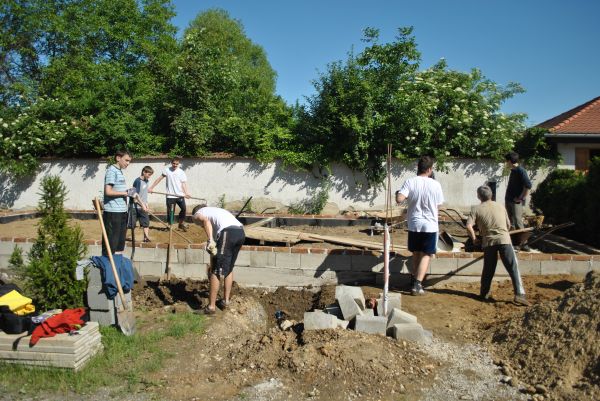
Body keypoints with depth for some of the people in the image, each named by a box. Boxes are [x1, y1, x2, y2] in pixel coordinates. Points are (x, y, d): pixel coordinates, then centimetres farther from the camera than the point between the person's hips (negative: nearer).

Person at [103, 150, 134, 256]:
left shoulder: (119, 171, 16)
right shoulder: (112, 170, -11)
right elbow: (108, 191, -20)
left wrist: (127, 191, 6)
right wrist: (125, 193, -12)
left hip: (122, 210, 10)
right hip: (113, 211, -10)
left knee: (120, 238, 16)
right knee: (111, 240, -4)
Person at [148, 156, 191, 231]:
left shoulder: (182, 172, 2)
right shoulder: (167, 170, 3)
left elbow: (184, 183, -6)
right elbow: (159, 179, 7)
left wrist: (186, 193, -22)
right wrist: (151, 187, 5)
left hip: (180, 195, 0)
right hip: (170, 196, 0)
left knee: (183, 208, -10)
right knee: (170, 211, 3)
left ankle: (181, 223, 10)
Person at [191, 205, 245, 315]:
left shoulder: (196, 215, 19)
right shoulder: (214, 211, 39)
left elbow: (206, 221, -8)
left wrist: (210, 241, -19)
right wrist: (212, 264, 45)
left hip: (227, 232, -7)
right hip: (241, 232, 8)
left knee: (215, 272, 2)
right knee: (229, 268, 23)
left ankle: (211, 307, 7)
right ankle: (226, 300, 32)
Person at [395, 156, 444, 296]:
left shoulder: (410, 182, -8)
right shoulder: (435, 185, -6)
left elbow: (399, 199, -19)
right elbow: (439, 204, 4)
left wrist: (397, 192, 2)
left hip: (414, 225, 2)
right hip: (430, 225, -1)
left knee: (416, 254, 17)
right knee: (426, 255, 6)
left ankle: (415, 281, 25)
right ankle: (418, 284, -4)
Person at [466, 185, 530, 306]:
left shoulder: (476, 209, 6)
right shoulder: (500, 206, 15)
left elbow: (469, 226, -7)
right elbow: (508, 224, 20)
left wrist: (474, 238, 8)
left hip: (488, 241, 1)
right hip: (504, 239, 0)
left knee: (488, 269, 16)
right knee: (513, 268, -1)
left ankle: (484, 293, 25)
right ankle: (519, 295, -9)